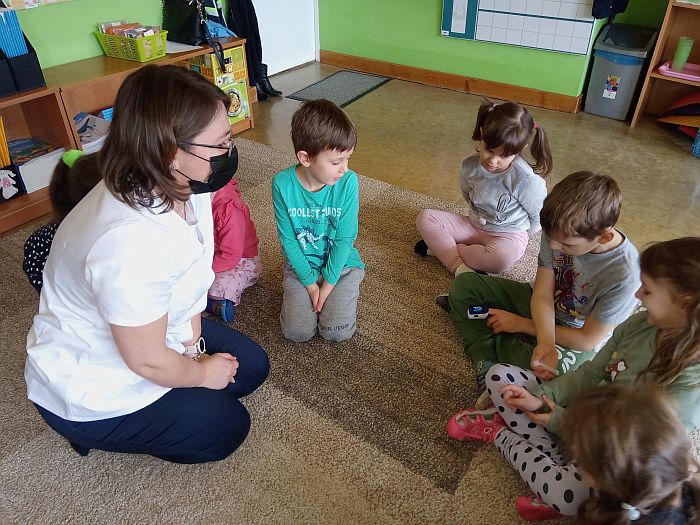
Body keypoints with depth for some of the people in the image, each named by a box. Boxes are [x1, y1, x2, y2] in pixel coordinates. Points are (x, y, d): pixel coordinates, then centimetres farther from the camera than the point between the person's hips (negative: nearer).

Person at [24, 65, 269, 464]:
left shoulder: (185, 188, -15)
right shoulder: (131, 241, -41)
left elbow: (192, 276, 0)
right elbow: (147, 360, -28)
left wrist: (194, 344, -6)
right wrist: (202, 374, -10)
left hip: (152, 333, 8)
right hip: (87, 387, -7)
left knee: (252, 366, 10)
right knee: (225, 427, 0)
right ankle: (96, 430, 13)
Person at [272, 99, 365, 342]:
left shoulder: (348, 182, -19)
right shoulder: (283, 183, -18)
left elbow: (345, 238, -13)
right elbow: (287, 239, -11)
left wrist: (328, 283, -11)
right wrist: (310, 282, -11)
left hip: (341, 264, 0)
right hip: (301, 265, 1)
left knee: (337, 332, -13)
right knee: (297, 331, -11)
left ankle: (346, 291, 17)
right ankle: (299, 290, 18)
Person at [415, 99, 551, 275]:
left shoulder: (527, 181, -26)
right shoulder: (470, 166, -12)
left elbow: (539, 217, -9)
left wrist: (521, 236, 0)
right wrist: (478, 215, 9)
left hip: (507, 235, -4)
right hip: (473, 225, 5)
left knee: (503, 258, -40)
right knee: (425, 217, -11)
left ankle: (441, 247, -18)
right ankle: (458, 266, -25)